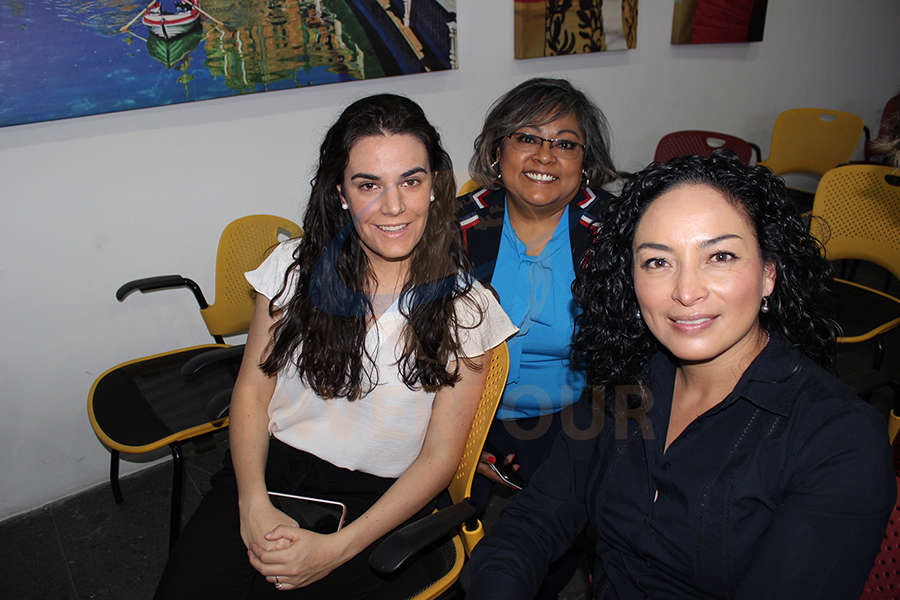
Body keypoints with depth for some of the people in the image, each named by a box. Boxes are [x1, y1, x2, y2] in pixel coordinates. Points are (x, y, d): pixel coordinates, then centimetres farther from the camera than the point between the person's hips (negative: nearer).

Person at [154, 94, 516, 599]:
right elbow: (252, 391, 4)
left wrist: (337, 548, -16)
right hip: (272, 465, 2)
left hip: (378, 497, -1)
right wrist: (253, 502, -12)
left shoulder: (466, 309, -7)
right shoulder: (296, 267, -1)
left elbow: (439, 457, -6)